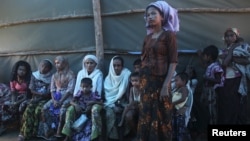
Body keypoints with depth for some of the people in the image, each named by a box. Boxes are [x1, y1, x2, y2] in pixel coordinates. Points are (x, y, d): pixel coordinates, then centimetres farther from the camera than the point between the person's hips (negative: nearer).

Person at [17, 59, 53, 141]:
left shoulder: (51, 78, -1)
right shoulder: (34, 75, 7)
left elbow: (48, 93, -7)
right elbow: (32, 90, 0)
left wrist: (38, 94, -14)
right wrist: (42, 93, -13)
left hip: (45, 99, -2)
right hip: (35, 98, 2)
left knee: (38, 110, -29)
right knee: (28, 110, -25)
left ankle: (32, 132, -16)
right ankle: (25, 133, -21)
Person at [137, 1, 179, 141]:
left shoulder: (169, 35, -4)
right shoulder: (148, 37, 14)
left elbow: (173, 62, -11)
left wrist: (166, 85, -18)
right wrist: (143, 81, 11)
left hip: (160, 81, -6)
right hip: (146, 82, 6)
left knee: (161, 119, 1)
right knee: (146, 118, 10)